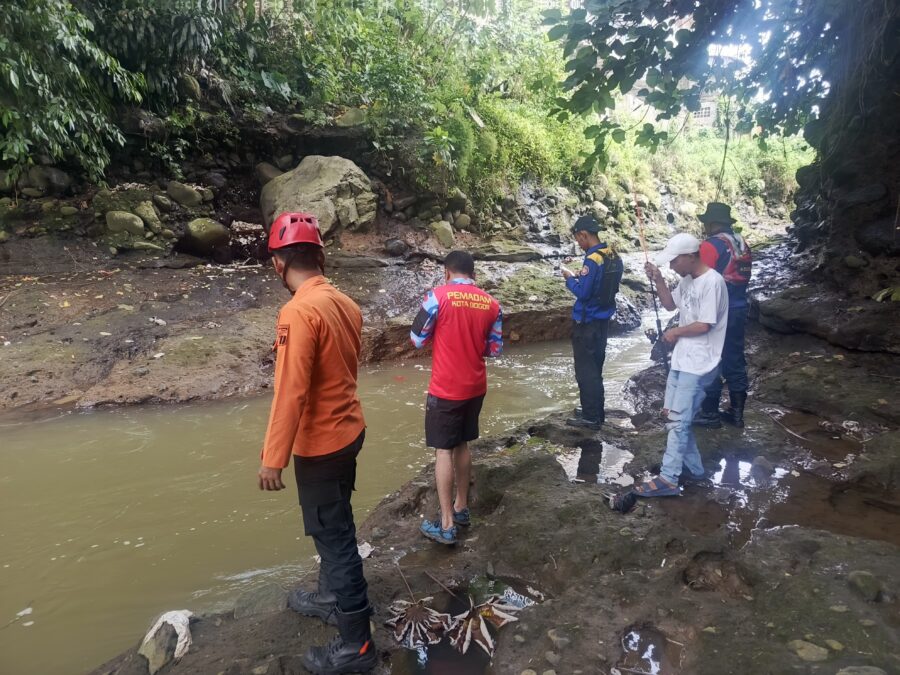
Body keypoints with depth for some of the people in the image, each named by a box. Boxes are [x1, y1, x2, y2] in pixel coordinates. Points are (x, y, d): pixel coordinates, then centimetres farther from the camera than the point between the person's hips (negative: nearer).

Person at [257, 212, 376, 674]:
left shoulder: (298, 312, -23)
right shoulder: (346, 303, 2)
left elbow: (290, 392, -24)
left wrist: (273, 459, -18)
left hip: (320, 444, -8)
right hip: (348, 430, 8)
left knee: (334, 536, 4)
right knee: (334, 526, 24)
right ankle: (331, 598, 45)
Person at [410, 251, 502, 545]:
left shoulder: (438, 296, -13)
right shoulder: (491, 303, 1)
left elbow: (417, 339, -5)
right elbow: (495, 348, 6)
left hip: (446, 389, -5)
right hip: (475, 387, 5)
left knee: (443, 450, 2)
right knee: (461, 445, 19)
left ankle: (447, 524, 5)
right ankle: (461, 507, 30)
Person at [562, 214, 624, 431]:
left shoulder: (592, 260, -21)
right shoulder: (613, 256, 5)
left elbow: (582, 293, -22)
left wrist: (570, 279, -6)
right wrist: (579, 277, 6)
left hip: (586, 323, -9)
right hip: (603, 319, 9)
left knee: (585, 369, 1)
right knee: (595, 367, 19)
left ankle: (591, 417, 8)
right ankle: (595, 411, 29)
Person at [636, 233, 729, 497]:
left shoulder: (712, 281, -19)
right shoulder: (688, 279, 9)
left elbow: (704, 325, -21)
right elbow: (670, 304, 20)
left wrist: (675, 332, -5)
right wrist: (658, 280, 4)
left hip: (699, 363, -9)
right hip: (682, 358, 9)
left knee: (678, 420, -8)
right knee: (672, 415, 13)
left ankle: (668, 479, -2)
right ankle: (694, 468, 27)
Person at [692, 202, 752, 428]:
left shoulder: (711, 246, -15)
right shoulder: (742, 244, 10)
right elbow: (742, 277, 15)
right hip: (739, 309, 8)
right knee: (735, 360, 14)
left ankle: (709, 413, 9)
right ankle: (737, 411, 22)